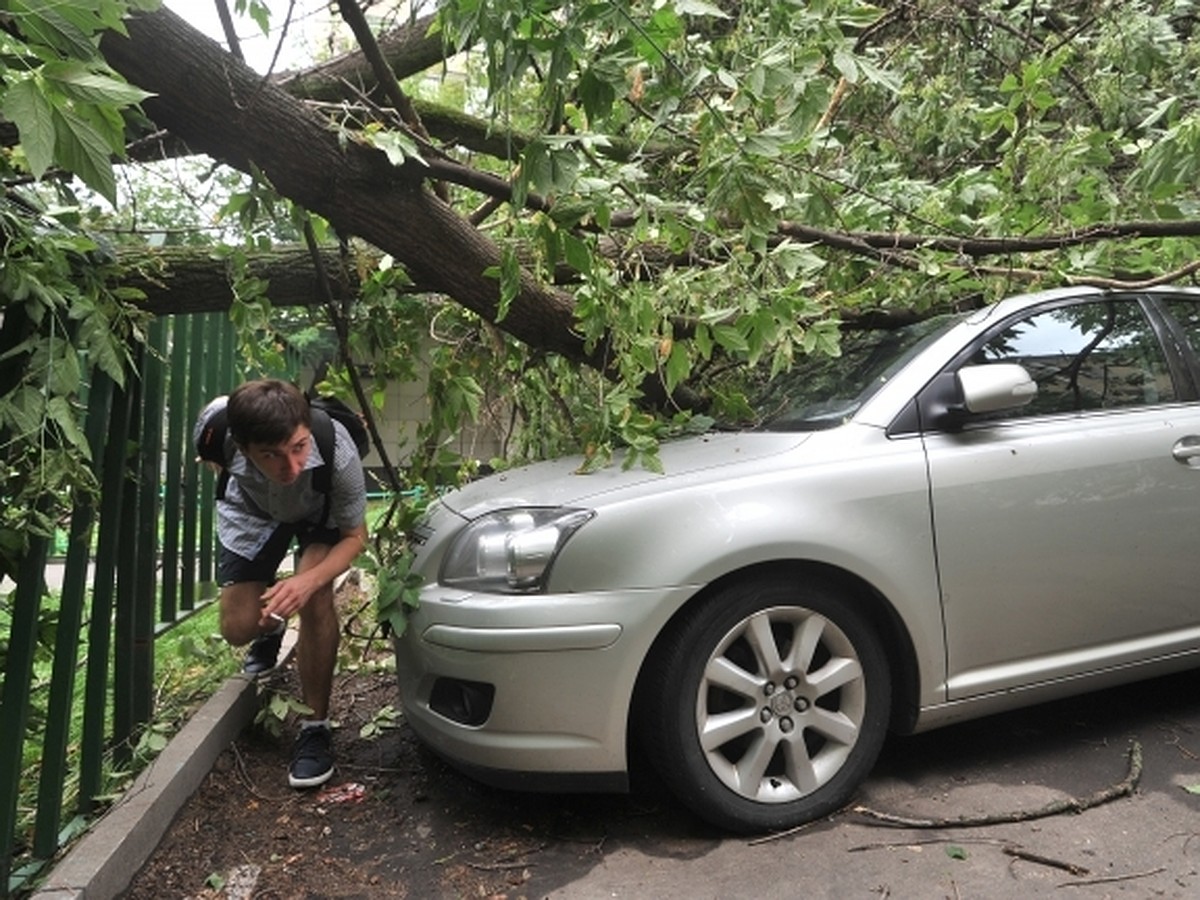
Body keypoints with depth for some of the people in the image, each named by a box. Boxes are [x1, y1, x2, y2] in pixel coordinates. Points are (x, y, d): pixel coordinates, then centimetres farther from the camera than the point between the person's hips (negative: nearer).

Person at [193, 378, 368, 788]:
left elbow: (355, 536, -26)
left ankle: (315, 727, -10)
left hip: (320, 511, -2)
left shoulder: (337, 451, -42)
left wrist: (309, 580, -43)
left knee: (314, 598, -27)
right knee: (238, 628, -3)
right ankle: (271, 627, 37)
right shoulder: (217, 425, -38)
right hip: (253, 509, 2)